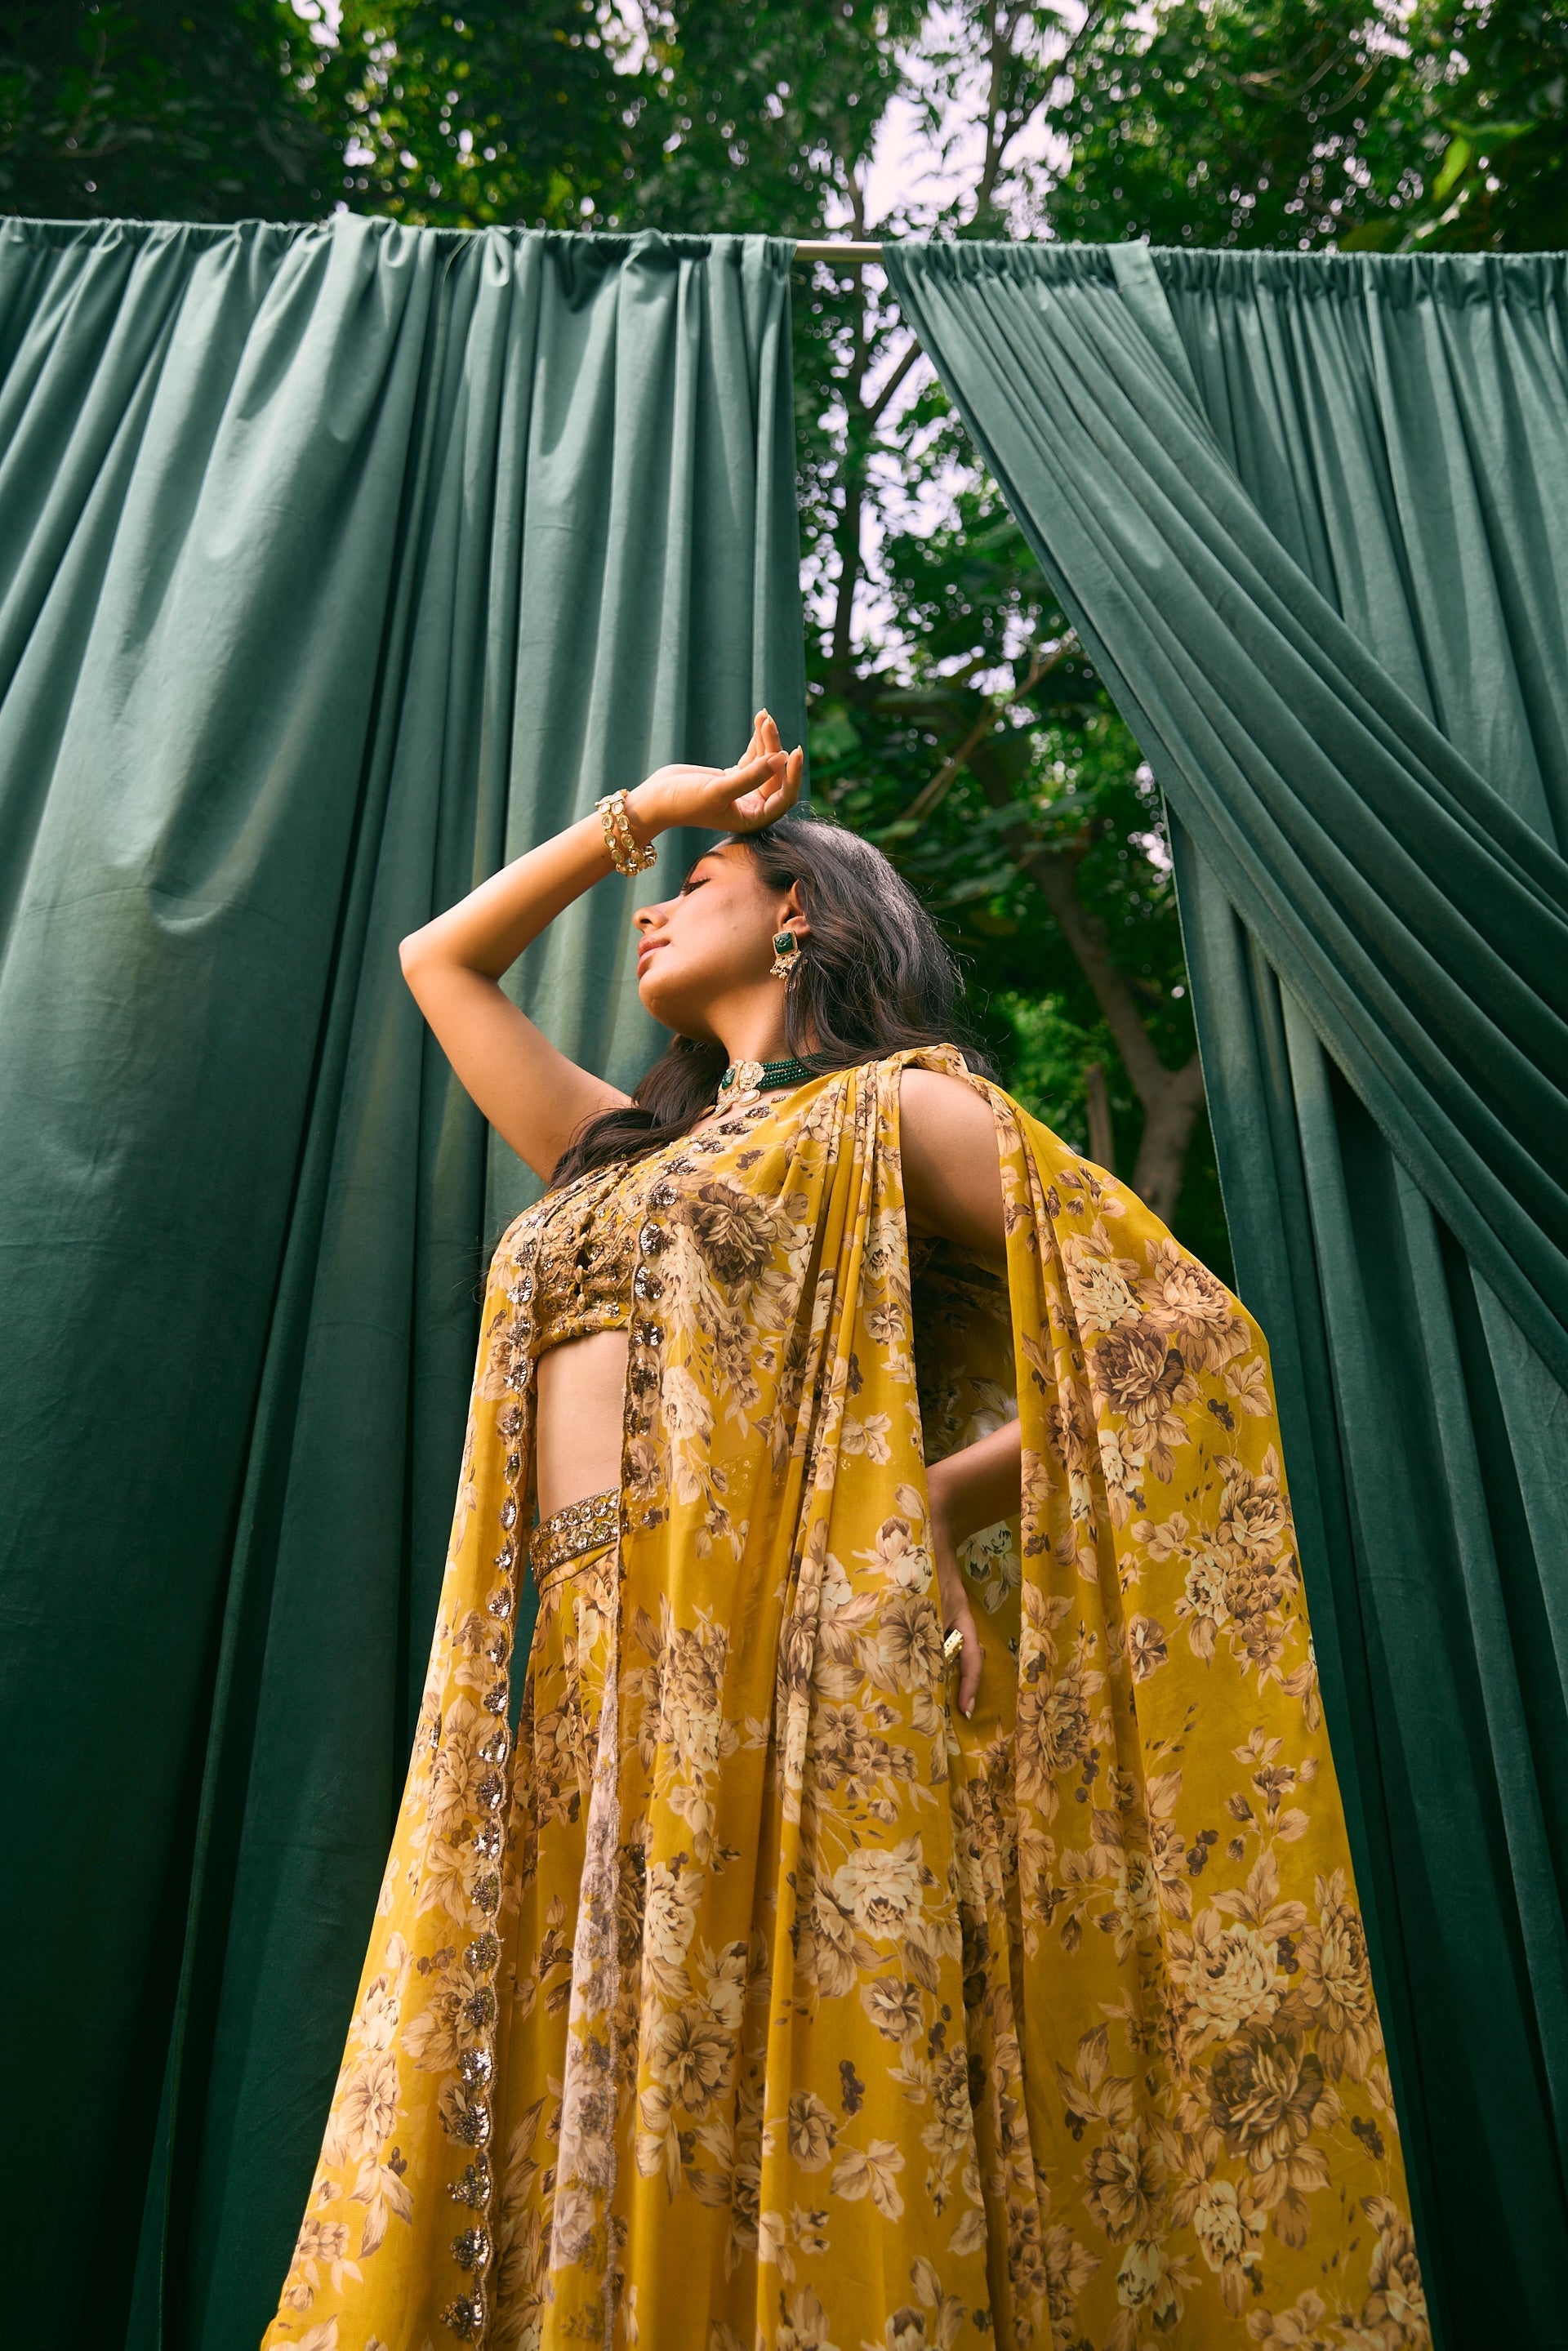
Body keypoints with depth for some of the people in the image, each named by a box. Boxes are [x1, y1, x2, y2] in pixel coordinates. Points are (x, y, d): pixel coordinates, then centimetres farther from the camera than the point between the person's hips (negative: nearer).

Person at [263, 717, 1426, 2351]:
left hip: (774, 1675, -6)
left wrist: (933, 1496, -2)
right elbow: (438, 957, 37)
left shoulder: (897, 1107, 8)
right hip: (566, 1699, 6)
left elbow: (1186, 1334, 2)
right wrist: (637, 807, 34)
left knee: (796, 2206, -2)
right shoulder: (620, 1151, 26)